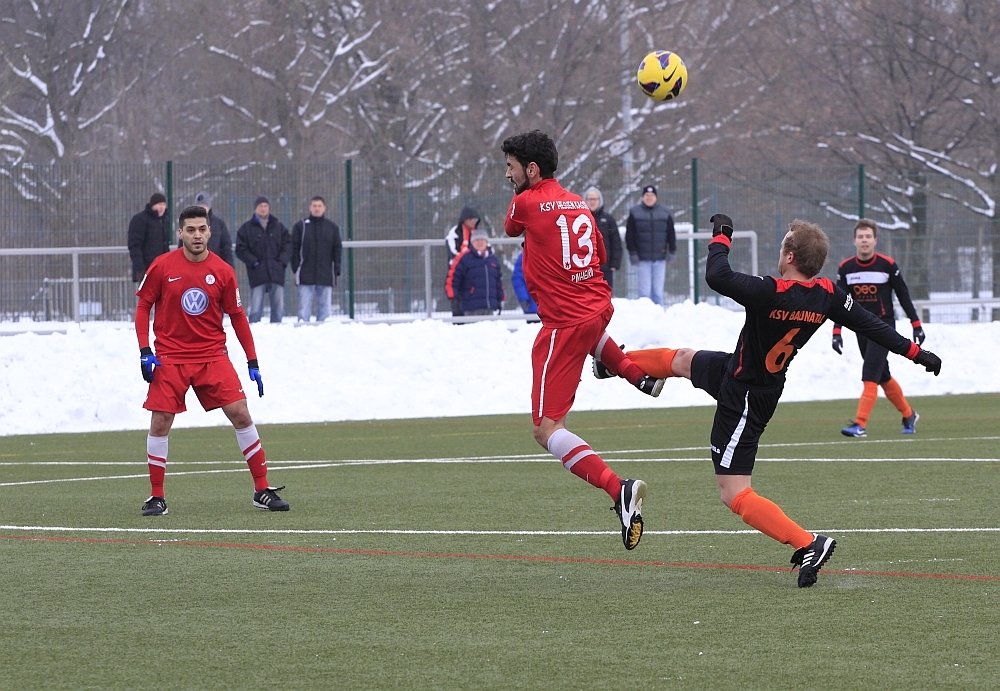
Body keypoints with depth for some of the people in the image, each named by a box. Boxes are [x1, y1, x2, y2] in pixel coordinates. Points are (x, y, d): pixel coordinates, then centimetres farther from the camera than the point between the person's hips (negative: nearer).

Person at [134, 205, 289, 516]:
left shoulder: (223, 271, 0)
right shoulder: (162, 267, -4)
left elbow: (237, 316, 7)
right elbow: (143, 307, 4)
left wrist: (253, 363, 5)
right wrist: (145, 352, -7)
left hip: (213, 356, 1)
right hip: (170, 359, -1)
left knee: (240, 414, -7)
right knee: (160, 424, -6)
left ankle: (263, 490, 2)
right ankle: (156, 497, 7)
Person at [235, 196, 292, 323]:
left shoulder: (278, 227, 14)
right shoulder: (246, 228, 7)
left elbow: (288, 244, 11)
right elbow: (241, 249, 2)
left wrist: (282, 260, -4)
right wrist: (253, 262, -9)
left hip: (277, 273, 2)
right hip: (257, 273, -2)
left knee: (278, 307, 1)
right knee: (256, 308, -8)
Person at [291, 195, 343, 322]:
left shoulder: (332, 227, 11)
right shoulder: (300, 226, 6)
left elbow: (338, 249, 11)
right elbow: (294, 249, 4)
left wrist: (336, 268, 0)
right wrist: (296, 268, -6)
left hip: (326, 276, 2)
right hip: (305, 277, -2)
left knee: (324, 307, 2)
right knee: (304, 308, -5)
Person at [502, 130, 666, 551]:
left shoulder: (527, 203, -12)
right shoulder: (578, 204, 10)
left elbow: (510, 229, 12)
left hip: (564, 323, -8)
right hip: (599, 307, 8)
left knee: (546, 430, -9)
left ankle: (618, 489, -25)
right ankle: (638, 375, 38)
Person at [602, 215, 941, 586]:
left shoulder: (770, 293, -36)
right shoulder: (828, 296, -13)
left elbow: (717, 276, -40)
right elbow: (872, 326, -5)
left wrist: (721, 235, -22)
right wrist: (916, 352, 6)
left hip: (743, 398, -9)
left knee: (735, 495, -7)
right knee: (682, 359, 31)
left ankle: (808, 544, -15)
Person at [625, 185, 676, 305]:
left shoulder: (665, 213, 8)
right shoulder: (635, 213, 3)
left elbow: (671, 234, 12)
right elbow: (629, 235, 2)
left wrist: (672, 252, 5)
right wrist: (633, 253, -5)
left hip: (660, 259, 2)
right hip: (643, 259, -2)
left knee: (658, 291, 3)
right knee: (645, 291, -5)